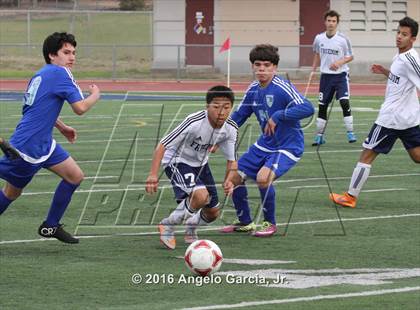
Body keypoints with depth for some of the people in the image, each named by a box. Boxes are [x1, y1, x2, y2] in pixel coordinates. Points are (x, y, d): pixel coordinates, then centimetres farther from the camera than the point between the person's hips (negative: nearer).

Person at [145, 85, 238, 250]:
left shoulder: (230, 129, -15)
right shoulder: (194, 122, -33)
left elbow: (231, 160, -2)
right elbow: (163, 145, -29)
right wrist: (153, 174, -37)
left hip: (200, 163, 7)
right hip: (177, 161, -7)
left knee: (213, 213, 12)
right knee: (201, 195, -32)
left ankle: (191, 229, 46)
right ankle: (168, 226, -10)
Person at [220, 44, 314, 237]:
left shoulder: (282, 88, -21)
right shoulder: (253, 90, 2)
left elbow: (307, 108, -34)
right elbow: (238, 117, 15)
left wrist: (277, 116, -35)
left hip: (288, 146, -8)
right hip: (265, 145, 8)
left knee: (263, 177, -31)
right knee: (233, 178, 6)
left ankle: (270, 223, -7)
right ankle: (245, 223, 28)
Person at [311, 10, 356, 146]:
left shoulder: (343, 39, -9)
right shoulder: (319, 39, 2)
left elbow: (350, 57, -1)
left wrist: (340, 62, -18)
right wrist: (313, 70, 13)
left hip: (340, 75, -3)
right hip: (325, 75, 3)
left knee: (344, 102, -17)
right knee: (322, 106, 4)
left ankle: (350, 133, -10)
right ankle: (319, 135, 14)